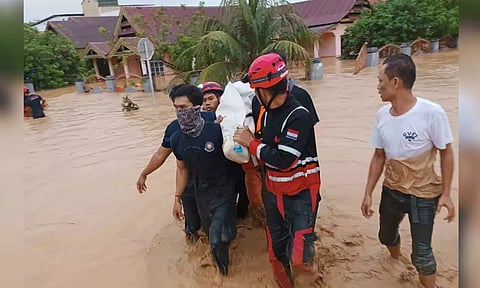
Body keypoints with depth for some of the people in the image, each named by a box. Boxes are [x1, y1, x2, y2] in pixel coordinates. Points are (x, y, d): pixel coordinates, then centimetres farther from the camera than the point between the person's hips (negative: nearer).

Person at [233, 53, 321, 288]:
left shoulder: (299, 116, -23)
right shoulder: (266, 112, 0)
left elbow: (283, 160, -26)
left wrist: (251, 143, -16)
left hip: (300, 193, -6)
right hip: (272, 191, 7)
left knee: (298, 258, -7)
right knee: (276, 248, 18)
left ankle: (304, 253, 28)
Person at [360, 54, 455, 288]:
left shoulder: (432, 113, -22)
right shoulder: (382, 115, -7)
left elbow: (446, 153, -10)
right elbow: (379, 156, 1)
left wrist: (445, 194, -11)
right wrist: (368, 193, 1)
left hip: (423, 195, -5)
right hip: (391, 191, 5)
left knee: (421, 254, 0)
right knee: (386, 236, 24)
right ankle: (396, 260, 57)